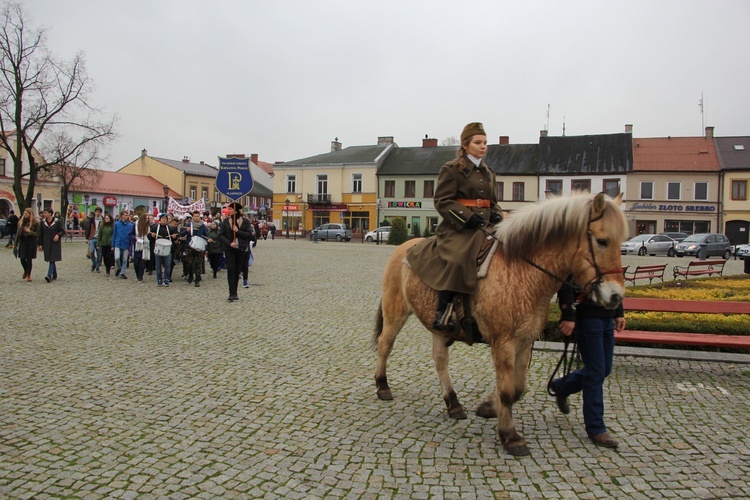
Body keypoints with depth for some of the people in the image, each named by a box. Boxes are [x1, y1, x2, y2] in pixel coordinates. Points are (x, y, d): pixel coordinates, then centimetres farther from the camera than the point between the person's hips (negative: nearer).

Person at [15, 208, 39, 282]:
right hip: (23, 241, 3)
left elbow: (38, 234, -5)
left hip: (31, 242, -3)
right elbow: (18, 233, 12)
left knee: (29, 259, 1)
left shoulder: (35, 222, -3)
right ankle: (25, 271, 25)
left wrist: (29, 231, -17)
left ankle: (28, 275, 12)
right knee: (22, 258, -4)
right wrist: (16, 242, 9)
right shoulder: (21, 222, 9)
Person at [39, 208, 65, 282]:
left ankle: (49, 276, -19)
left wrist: (58, 235, -18)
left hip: (55, 243, -4)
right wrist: (40, 244, 7)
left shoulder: (57, 222, -5)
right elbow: (41, 234, 9)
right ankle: (54, 275, 20)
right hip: (46, 244, 4)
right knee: (51, 260, 8)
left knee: (52, 260, -11)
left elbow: (63, 231, 2)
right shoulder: (43, 222, 5)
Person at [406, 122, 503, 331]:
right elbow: (442, 201, -8)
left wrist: (496, 214, 4)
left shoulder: (488, 173, 22)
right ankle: (442, 313, -26)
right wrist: (467, 217, -19)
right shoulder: (451, 169, 0)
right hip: (458, 228, -7)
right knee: (457, 260, -32)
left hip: (484, 228, 8)